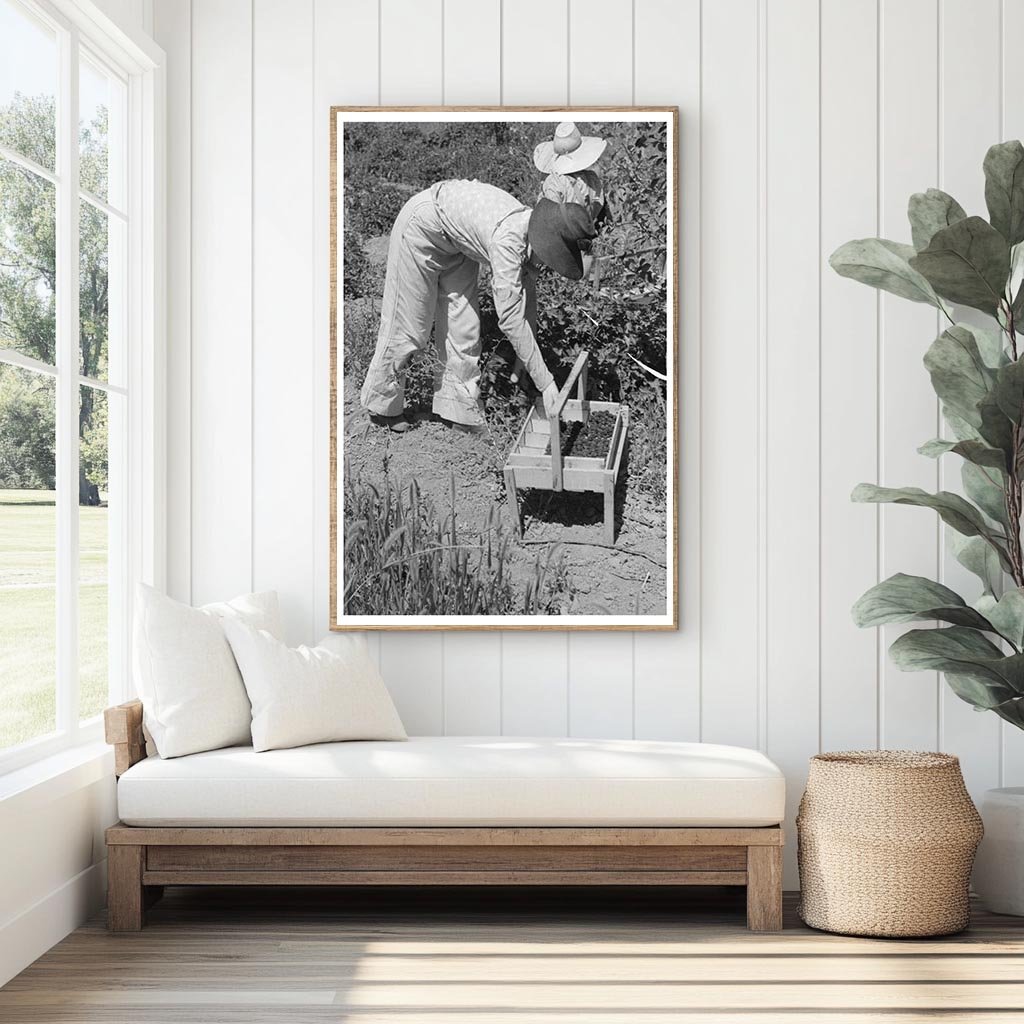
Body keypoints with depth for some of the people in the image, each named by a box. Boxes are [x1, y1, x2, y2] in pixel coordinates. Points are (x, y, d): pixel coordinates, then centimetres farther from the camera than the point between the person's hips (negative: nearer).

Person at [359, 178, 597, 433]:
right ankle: (381, 405, 21)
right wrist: (546, 384, -40)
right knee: (406, 324, 3)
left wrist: (524, 360, -5)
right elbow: (510, 318, -42)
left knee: (464, 326, 5)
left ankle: (460, 408, 16)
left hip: (457, 241, 8)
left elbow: (526, 299, -3)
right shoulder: (508, 240, -40)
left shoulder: (532, 235, -16)